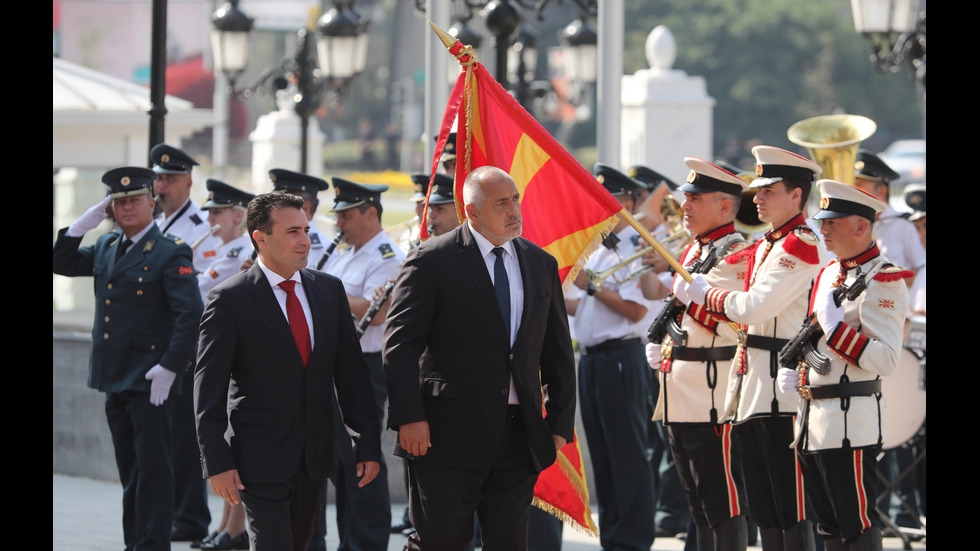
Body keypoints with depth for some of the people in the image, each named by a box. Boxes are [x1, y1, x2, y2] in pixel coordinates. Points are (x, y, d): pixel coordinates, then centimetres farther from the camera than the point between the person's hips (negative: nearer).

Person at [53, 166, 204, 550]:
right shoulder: (106, 248, 13)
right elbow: (62, 264, 15)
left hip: (149, 381, -7)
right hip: (114, 376, 7)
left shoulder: (171, 252, -9)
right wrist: (86, 222, 2)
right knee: (130, 470, 13)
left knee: (153, 467, -4)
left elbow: (189, 313, -15)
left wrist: (169, 367, -20)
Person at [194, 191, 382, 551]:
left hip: (315, 457, 5)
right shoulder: (230, 299, -8)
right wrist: (217, 462, -14)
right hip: (259, 460, -5)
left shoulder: (329, 289, 7)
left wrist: (368, 442, 4)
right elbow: (208, 389, -8)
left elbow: (350, 370, 9)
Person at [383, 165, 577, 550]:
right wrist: (409, 418, -16)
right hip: (450, 431, -5)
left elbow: (558, 353, 17)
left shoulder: (541, 264, 13)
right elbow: (400, 344, -7)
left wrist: (560, 424, 9)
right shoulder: (432, 261, -4)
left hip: (519, 433, 5)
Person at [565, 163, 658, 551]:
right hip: (592, 357, 9)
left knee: (628, 454, -6)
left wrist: (591, 285, -15)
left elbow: (635, 309, -18)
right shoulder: (596, 250, 18)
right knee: (601, 455, 11)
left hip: (621, 356, -9)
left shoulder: (638, 249, -10)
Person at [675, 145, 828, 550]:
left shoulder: (803, 246, -12)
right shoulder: (764, 247, 18)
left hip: (784, 391, -10)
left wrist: (701, 292, -5)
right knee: (764, 510, 11)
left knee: (790, 508, -7)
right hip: (754, 391, 10)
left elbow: (753, 307, -20)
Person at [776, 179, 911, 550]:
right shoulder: (828, 274, 15)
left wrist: (835, 326, -22)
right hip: (813, 420, 9)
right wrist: (791, 370, 11)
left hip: (852, 420, -9)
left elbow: (887, 360, -19)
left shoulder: (883, 281, -12)